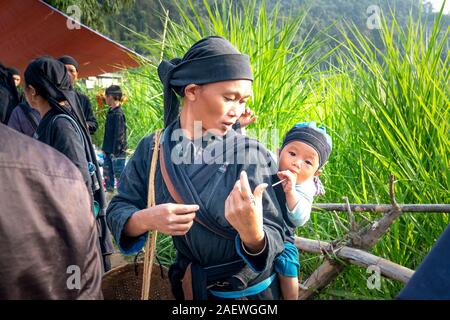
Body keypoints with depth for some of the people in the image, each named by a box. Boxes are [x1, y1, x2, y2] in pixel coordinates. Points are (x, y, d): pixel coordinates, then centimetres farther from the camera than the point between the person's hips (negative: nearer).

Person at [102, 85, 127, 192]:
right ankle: (109, 190, 36)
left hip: (117, 152, -10)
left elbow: (119, 135, -20)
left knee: (119, 175, -1)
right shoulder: (111, 111, 11)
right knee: (107, 173, 20)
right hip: (109, 151, 10)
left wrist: (115, 151, -19)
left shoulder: (118, 114, -18)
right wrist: (105, 148, 18)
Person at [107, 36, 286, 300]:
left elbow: (275, 239, -20)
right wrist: (145, 219, -29)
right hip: (188, 286, 2)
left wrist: (252, 232, -41)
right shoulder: (152, 150, -13)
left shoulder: (253, 155, -20)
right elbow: (118, 211, -8)